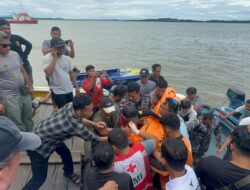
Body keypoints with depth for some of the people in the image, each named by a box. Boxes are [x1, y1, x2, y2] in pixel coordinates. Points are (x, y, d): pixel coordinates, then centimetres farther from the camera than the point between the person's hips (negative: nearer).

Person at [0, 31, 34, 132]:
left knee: (28, 119, 18)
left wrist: (30, 85, 11)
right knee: (17, 125, 0)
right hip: (9, 97, -6)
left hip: (25, 94, 6)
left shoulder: (15, 54, 7)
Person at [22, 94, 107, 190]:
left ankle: (69, 173, 53)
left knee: (66, 153, 25)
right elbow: (93, 139, -19)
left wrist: (94, 123, -3)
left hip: (44, 133, 9)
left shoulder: (71, 105, -19)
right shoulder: (75, 126, -37)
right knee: (39, 179, 6)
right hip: (38, 147, -8)